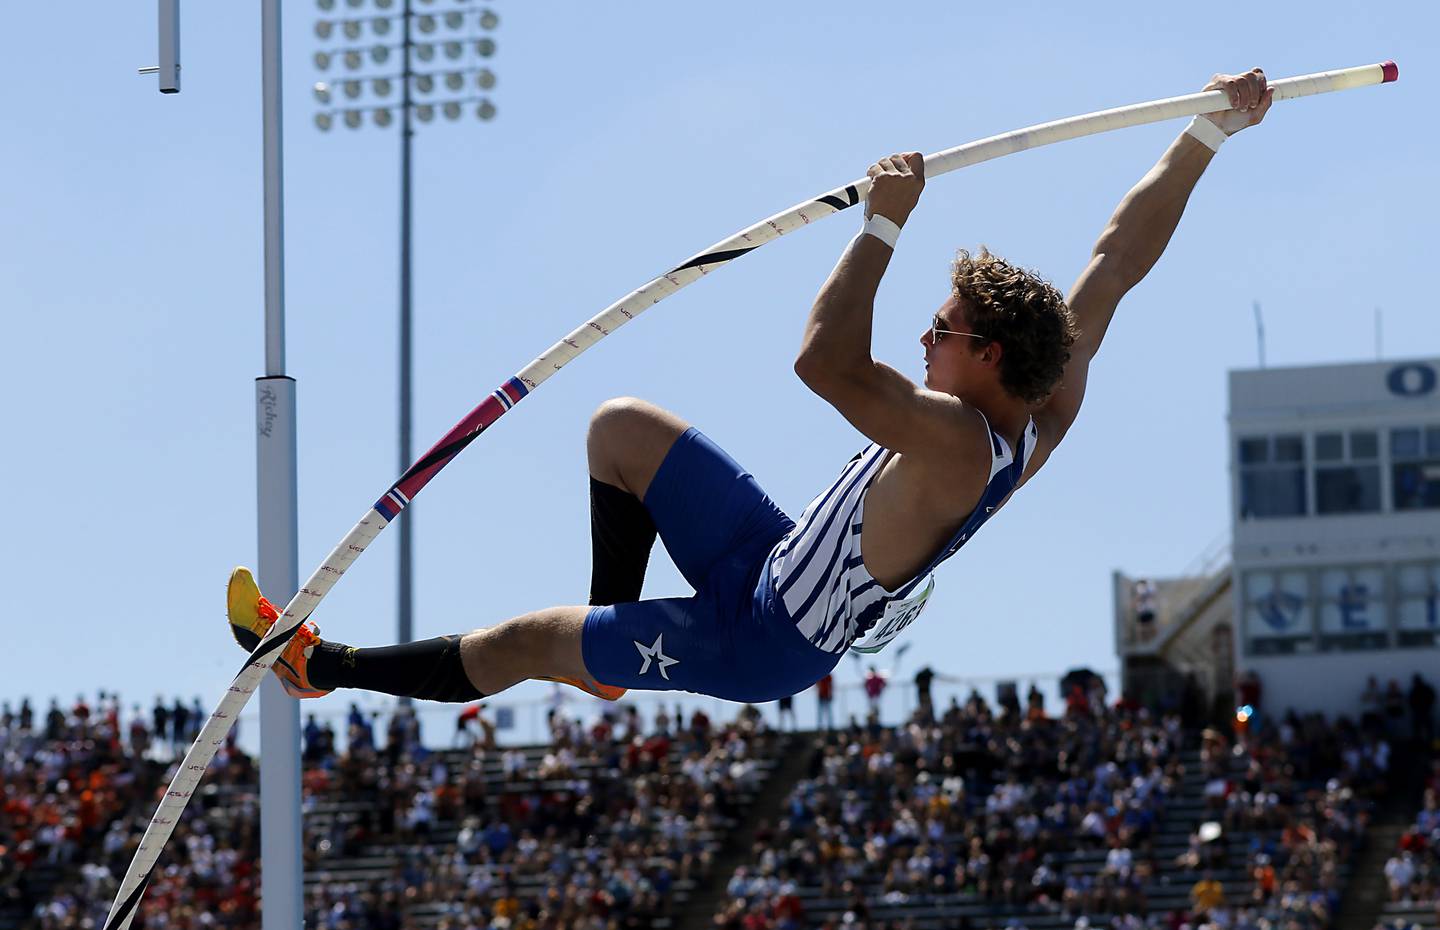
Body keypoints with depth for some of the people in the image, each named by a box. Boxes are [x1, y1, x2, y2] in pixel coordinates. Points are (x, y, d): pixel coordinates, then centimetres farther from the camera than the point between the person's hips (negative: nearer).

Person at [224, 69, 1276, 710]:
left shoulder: (955, 444, -39)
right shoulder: (1055, 410, -13)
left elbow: (824, 361, -52)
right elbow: (1121, 258, -7)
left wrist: (883, 222, -44)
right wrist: (1211, 132, -6)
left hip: (761, 640, -9)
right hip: (789, 556, 9)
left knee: (518, 643, 4)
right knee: (621, 426, 11)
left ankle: (316, 663, 21)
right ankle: (602, 649, 25)